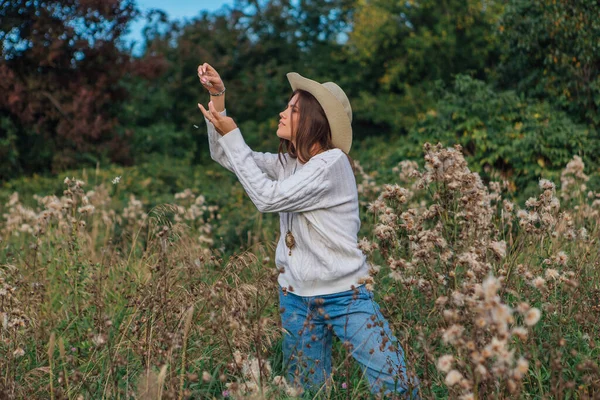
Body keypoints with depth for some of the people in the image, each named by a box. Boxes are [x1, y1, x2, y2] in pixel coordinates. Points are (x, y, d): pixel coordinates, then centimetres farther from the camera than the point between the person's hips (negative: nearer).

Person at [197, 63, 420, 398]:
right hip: (296, 299, 7)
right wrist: (218, 97, -3)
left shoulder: (332, 162, -16)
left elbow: (268, 197, -19)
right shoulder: (288, 162, 7)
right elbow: (224, 156, 9)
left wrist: (232, 134, -15)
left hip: (345, 296, -6)